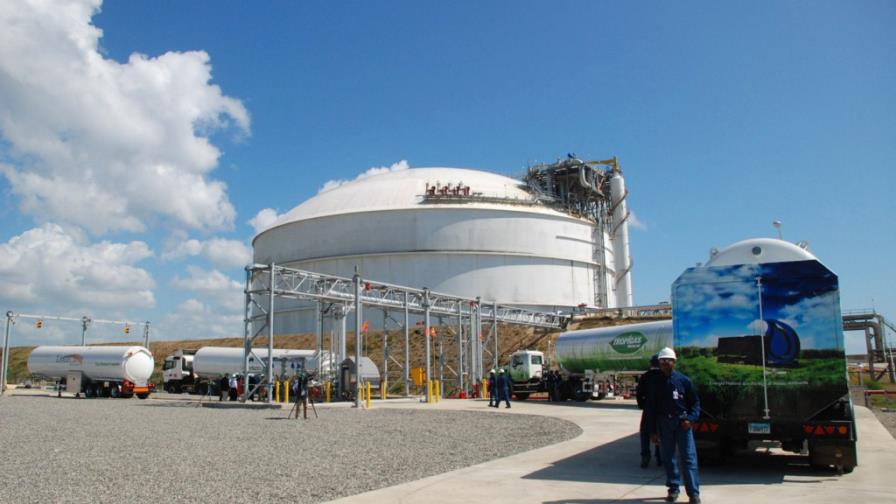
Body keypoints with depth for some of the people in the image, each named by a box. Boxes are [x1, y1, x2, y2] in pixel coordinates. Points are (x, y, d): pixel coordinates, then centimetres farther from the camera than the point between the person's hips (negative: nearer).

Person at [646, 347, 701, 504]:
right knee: (668, 457, 9)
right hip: (664, 423, 2)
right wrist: (652, 431, 4)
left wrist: (690, 418, -11)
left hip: (682, 422, -2)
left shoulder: (683, 381, 1)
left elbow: (695, 402, 6)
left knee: (688, 457, -5)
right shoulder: (656, 383, 5)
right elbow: (650, 407, 7)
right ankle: (673, 488, 21)